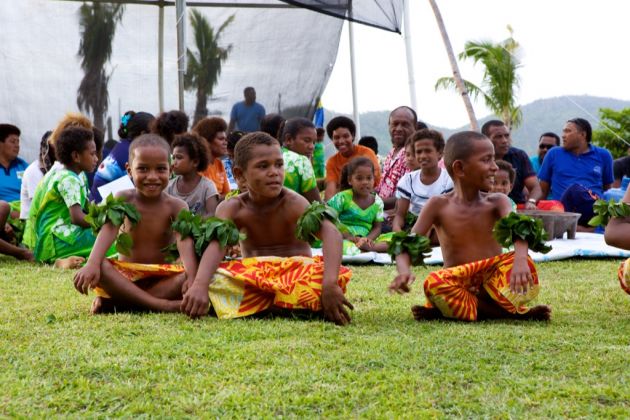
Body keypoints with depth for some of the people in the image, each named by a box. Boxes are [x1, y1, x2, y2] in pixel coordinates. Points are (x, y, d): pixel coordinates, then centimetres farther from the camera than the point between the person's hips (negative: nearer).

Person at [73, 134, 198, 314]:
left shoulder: (176, 206, -5)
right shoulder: (124, 199, -2)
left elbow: (184, 241, -21)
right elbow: (109, 230, -17)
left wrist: (192, 276, -41)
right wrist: (92, 264, -36)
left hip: (163, 278, 0)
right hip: (126, 275, 0)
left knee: (187, 278, -31)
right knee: (101, 267, -30)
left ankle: (113, 303, -32)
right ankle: (160, 305, -38)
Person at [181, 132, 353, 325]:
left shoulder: (293, 204, -14)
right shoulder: (232, 208, -6)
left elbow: (331, 233, -30)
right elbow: (216, 245, -25)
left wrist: (330, 284, -47)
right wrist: (199, 285, -45)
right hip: (252, 279, 2)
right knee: (212, 279, -25)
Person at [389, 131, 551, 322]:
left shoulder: (497, 202, 3)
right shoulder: (439, 205, 2)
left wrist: (520, 259, -41)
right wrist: (404, 271, -28)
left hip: (494, 284, 0)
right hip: (458, 287, 0)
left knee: (524, 263, -26)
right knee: (434, 283, -34)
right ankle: (517, 313, -27)